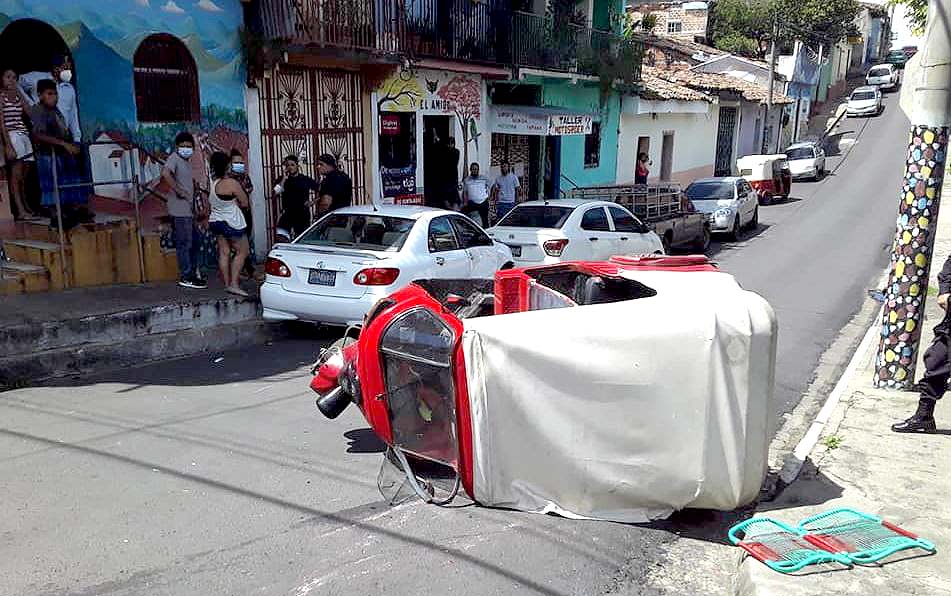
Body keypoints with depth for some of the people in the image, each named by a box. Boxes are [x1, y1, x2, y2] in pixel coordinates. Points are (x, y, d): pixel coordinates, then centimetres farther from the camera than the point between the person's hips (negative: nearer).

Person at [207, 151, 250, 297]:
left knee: (224, 253, 9)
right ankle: (234, 284, -5)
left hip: (215, 221, 7)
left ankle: (227, 284, 13)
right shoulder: (232, 183, -19)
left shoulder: (212, 183, 3)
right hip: (231, 223, -7)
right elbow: (245, 203, -12)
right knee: (242, 252, 2)